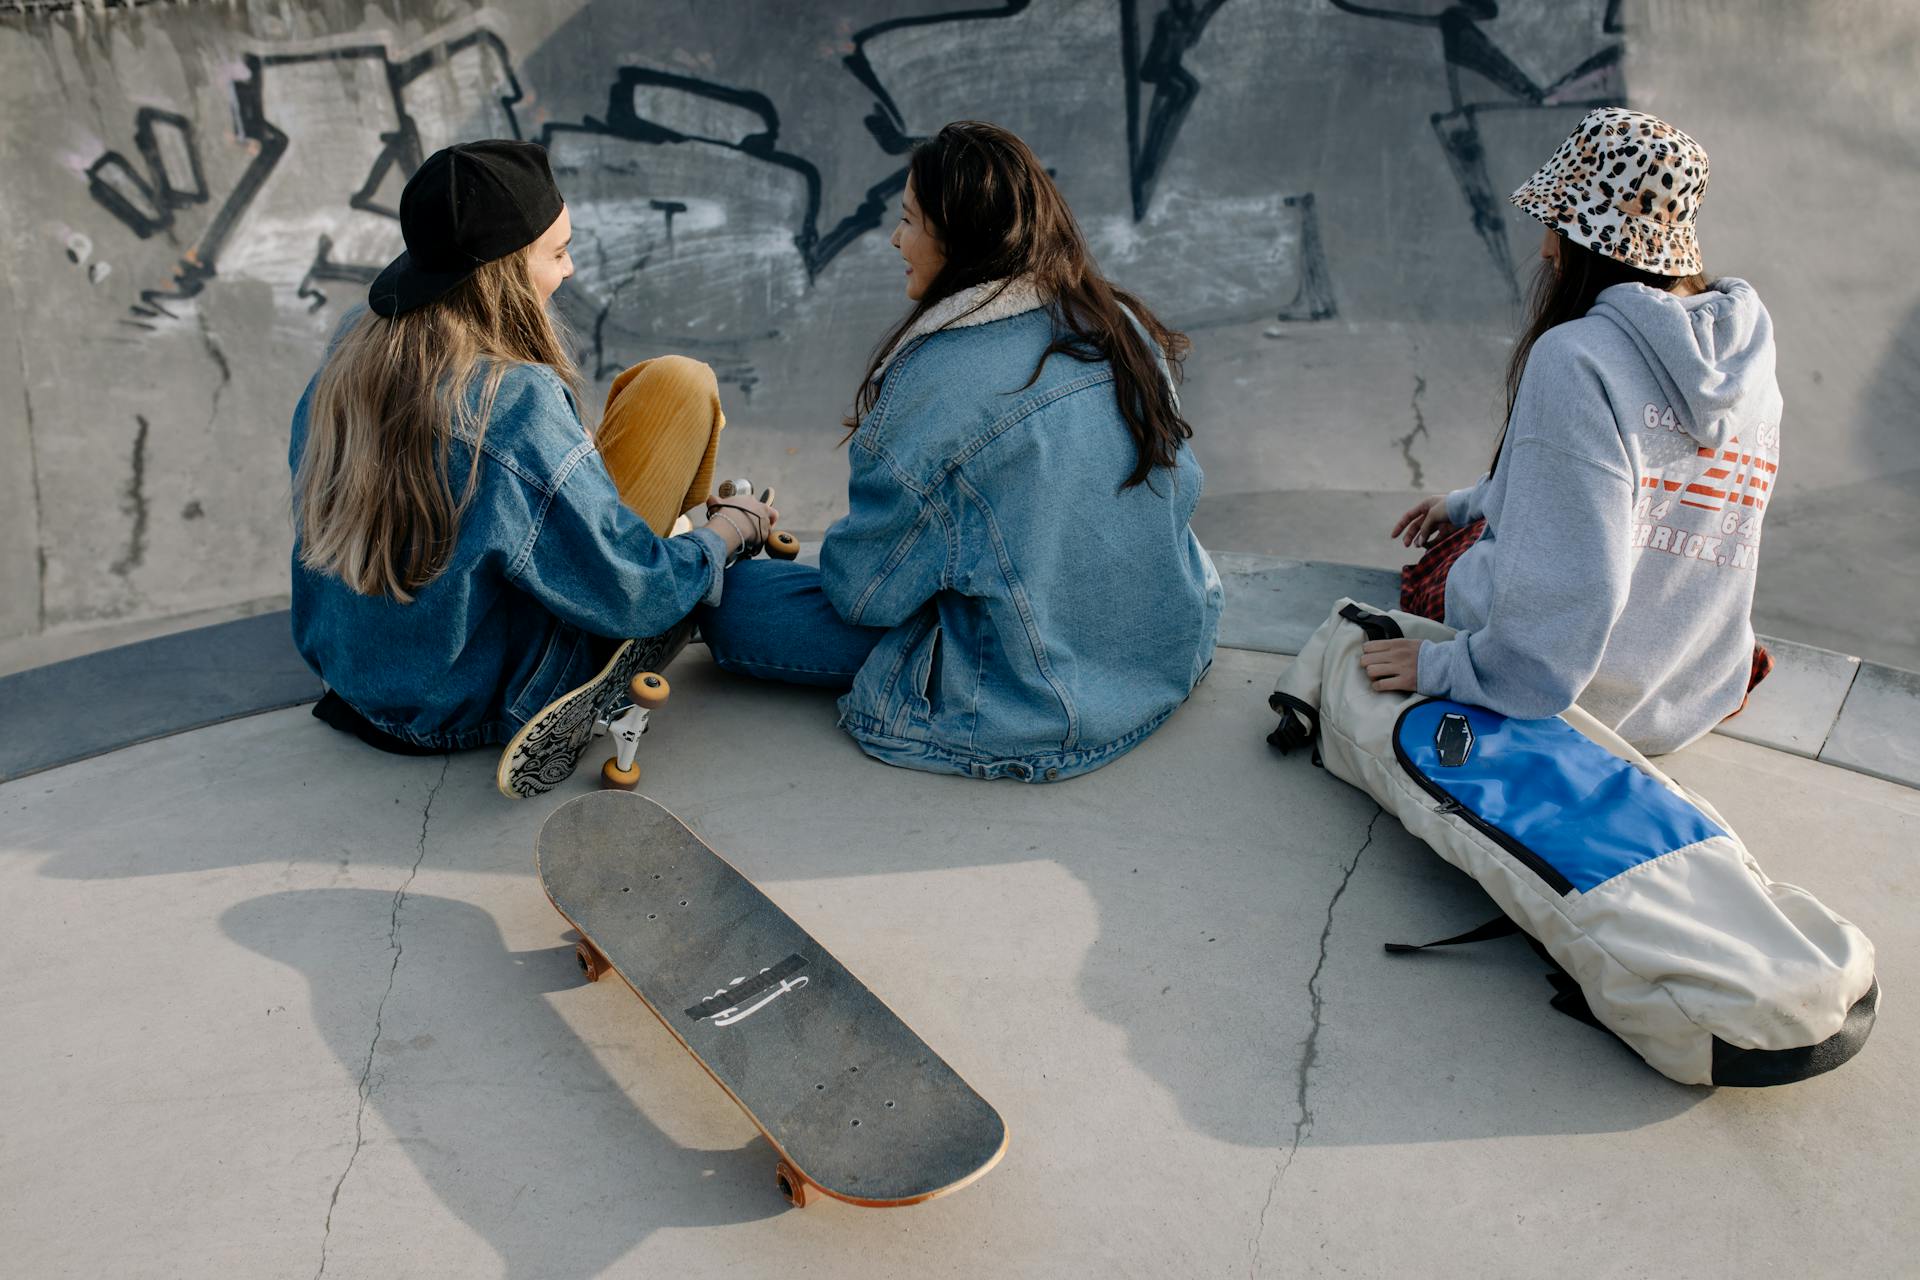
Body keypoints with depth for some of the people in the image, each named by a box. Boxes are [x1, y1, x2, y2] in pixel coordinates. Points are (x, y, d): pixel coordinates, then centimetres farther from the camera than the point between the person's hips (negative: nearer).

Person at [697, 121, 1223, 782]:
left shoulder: (935, 378, -23)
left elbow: (864, 591, -13)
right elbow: (1181, 487, 11)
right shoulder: (1124, 327, -4)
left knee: (727, 599, -4)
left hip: (1040, 717, -8)